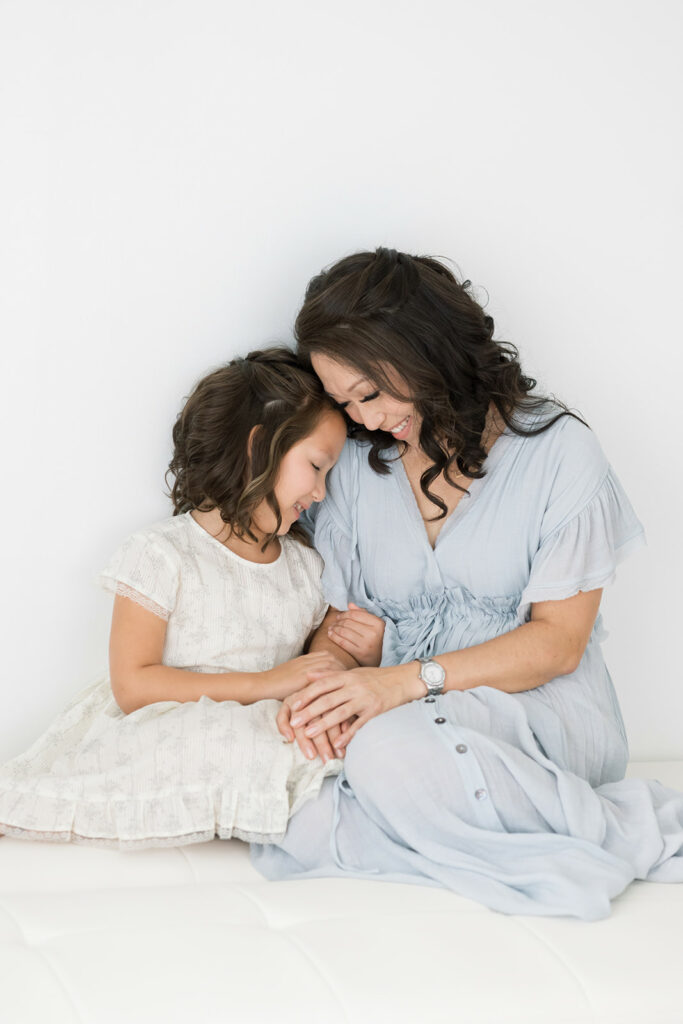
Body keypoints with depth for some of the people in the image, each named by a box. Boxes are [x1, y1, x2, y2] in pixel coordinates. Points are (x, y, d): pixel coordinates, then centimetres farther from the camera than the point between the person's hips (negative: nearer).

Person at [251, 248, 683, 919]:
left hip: (538, 711, -5)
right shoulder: (357, 467, 11)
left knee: (391, 748, -37)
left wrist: (410, 680, -20)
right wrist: (318, 686, -14)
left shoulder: (557, 448, -4)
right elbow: (339, 618, 11)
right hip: (408, 715, 5)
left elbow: (559, 642, -7)